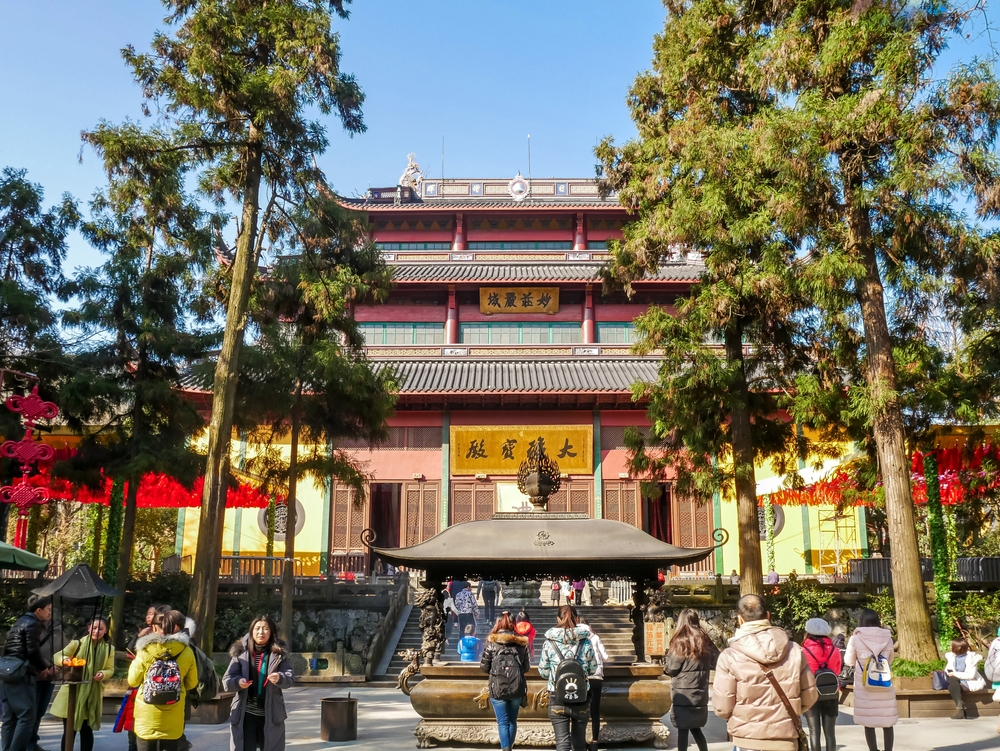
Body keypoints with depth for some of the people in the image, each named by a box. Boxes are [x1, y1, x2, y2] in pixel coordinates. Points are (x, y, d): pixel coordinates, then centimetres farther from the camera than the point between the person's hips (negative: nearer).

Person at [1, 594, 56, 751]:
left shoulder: (21, 622, 22)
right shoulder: (32, 624, -7)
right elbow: (33, 651, -13)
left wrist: (40, 668, 18)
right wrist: (46, 667, 3)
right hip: (21, 675, -10)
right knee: (27, 715, -10)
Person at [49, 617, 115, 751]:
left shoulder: (109, 649, 3)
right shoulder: (77, 643, -3)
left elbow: (110, 669, 7)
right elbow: (58, 657, -7)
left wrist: (103, 674, -16)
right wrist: (65, 659, -30)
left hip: (92, 694, 1)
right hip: (73, 691, -1)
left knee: (86, 730, 8)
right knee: (69, 730, 3)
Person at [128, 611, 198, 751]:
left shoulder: (145, 651, -11)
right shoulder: (186, 651, -6)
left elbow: (133, 681, 0)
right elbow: (191, 683, 3)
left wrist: (134, 663, 17)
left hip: (148, 714, -1)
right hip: (173, 716, 1)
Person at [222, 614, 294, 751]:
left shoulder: (279, 654, 0)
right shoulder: (240, 652, 0)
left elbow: (290, 677, -8)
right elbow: (226, 681, -1)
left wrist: (280, 678, -30)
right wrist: (237, 682, -24)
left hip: (271, 715, 0)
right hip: (245, 715, 0)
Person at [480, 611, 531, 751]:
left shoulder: (492, 642, -4)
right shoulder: (521, 642, 3)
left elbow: (484, 666, -3)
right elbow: (527, 667, 8)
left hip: (497, 688, -3)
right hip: (517, 687, 3)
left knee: (503, 722, 3)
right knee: (512, 721, 18)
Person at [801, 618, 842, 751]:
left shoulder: (805, 651, -11)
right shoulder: (834, 650, -1)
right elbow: (838, 670, 13)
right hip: (831, 695, 3)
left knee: (814, 732, 3)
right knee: (830, 732, 6)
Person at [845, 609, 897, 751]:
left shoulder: (855, 639, -7)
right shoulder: (887, 638, -1)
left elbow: (849, 661, 6)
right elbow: (889, 660, 15)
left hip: (864, 687, -2)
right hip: (885, 686, 2)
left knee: (868, 723, 6)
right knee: (887, 723, 11)